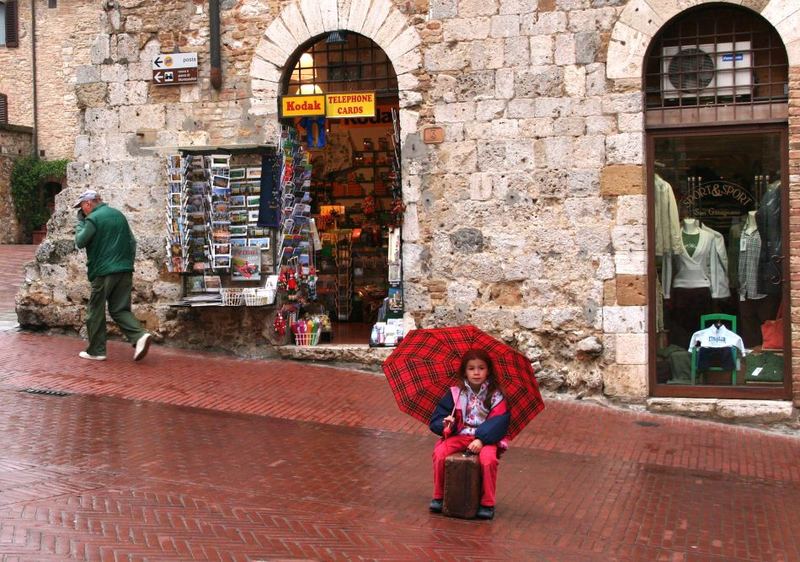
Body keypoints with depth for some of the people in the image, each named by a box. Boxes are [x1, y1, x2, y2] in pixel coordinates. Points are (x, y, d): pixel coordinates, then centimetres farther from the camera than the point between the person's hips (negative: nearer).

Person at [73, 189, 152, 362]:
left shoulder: (93, 218, -9)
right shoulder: (119, 215, 14)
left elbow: (80, 242, -7)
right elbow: (132, 242, 16)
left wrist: (80, 222, 4)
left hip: (103, 272, -6)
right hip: (125, 271, 6)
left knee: (95, 312, 7)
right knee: (120, 310, 10)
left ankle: (96, 351, 12)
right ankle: (139, 336, -13)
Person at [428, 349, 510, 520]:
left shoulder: (495, 395, 0)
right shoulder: (455, 393, 5)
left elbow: (499, 421, -10)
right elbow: (436, 419, 5)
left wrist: (482, 439, -23)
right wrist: (445, 424, -19)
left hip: (486, 437, -2)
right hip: (459, 435, 2)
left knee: (488, 459, -33)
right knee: (439, 453, -25)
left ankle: (487, 503, -14)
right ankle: (438, 496, -3)